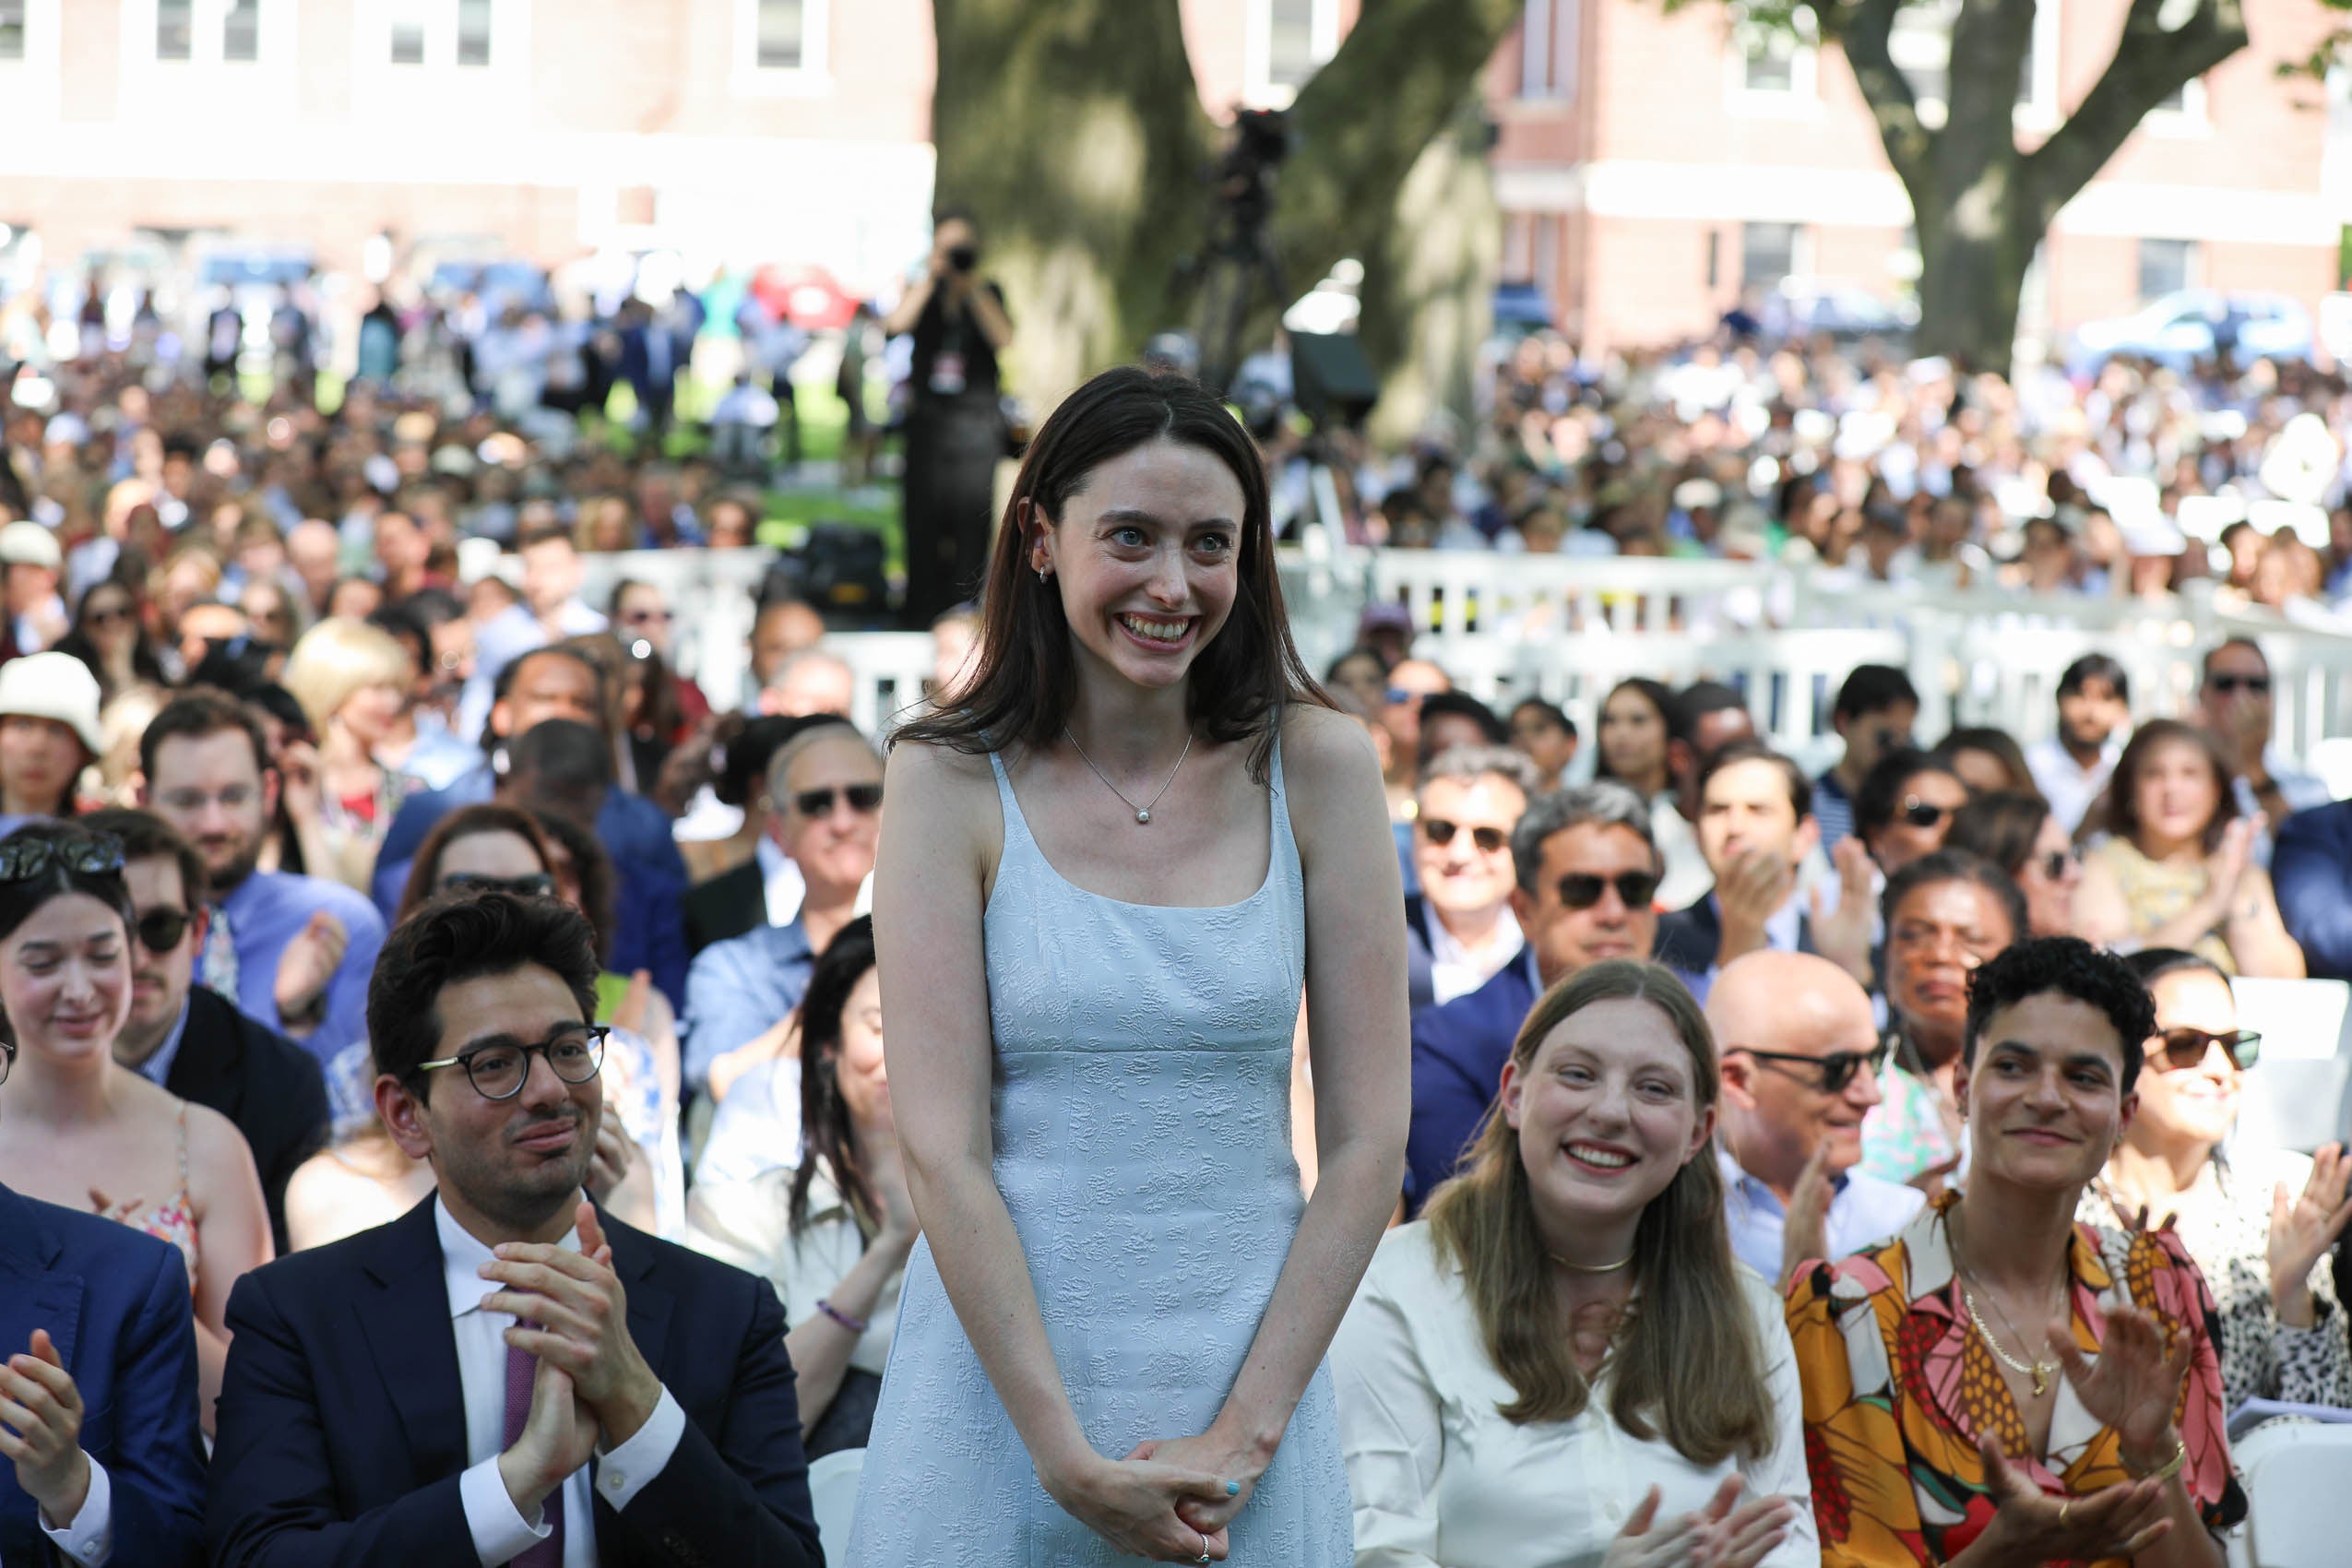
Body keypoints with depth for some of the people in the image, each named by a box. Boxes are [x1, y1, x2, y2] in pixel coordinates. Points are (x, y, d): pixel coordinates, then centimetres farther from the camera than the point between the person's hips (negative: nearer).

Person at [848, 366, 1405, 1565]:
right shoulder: (952, 780, -5)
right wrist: (1072, 1460, -15)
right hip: (1003, 1379, -1)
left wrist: (1246, 1431, -10)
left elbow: (1368, 1136, -3)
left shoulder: (1317, 767, -1)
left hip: (1251, 1371, 1)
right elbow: (941, 1150, -10)